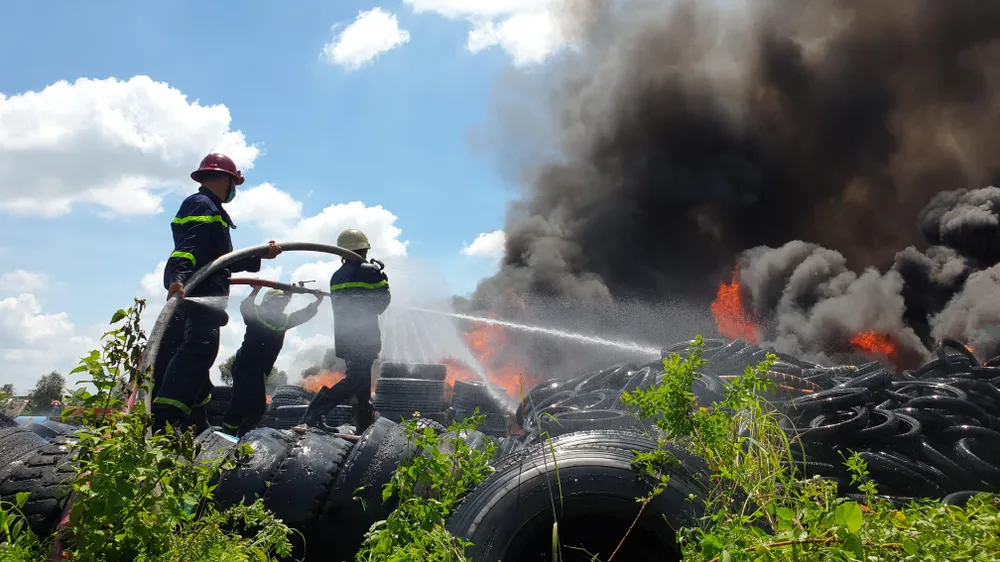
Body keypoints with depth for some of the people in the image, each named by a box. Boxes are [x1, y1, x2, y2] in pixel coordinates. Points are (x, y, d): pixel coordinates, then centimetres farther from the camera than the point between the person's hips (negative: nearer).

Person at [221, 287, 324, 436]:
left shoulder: (284, 320, 10)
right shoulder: (257, 314, -8)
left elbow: (304, 314, 12)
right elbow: (245, 308, -29)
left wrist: (317, 302, -5)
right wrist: (255, 291, -45)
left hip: (260, 372, 7)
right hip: (244, 367, -7)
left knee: (258, 407, 9)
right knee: (241, 401, -16)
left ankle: (242, 438, 20)